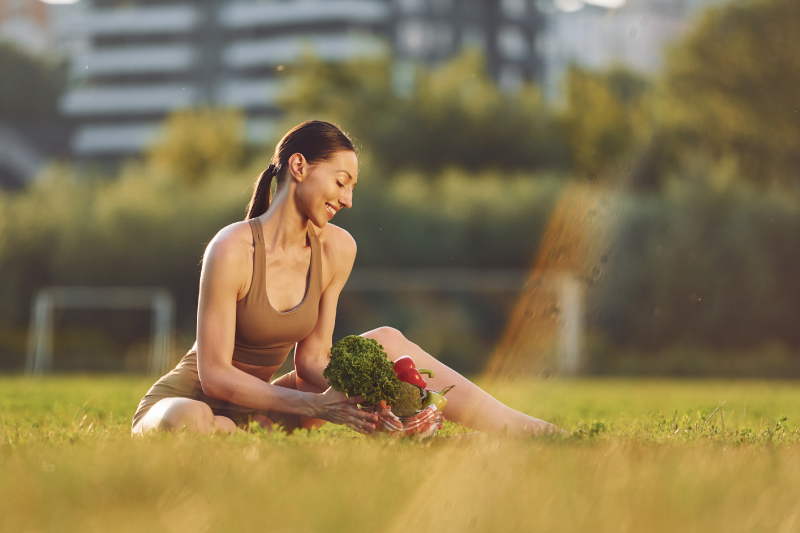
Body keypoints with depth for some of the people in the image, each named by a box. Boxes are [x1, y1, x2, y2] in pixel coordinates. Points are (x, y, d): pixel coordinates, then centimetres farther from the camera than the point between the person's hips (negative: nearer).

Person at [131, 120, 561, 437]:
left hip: (254, 407, 7)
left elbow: (311, 357, 0)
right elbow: (215, 374, -24)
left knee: (387, 342, -1)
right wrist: (314, 407, -30)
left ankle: (526, 431, -3)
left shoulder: (336, 250, -3)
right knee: (189, 423, -46)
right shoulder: (233, 249, -24)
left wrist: (351, 393, -21)